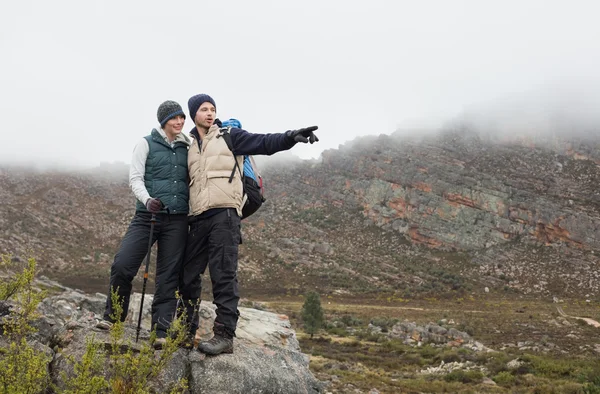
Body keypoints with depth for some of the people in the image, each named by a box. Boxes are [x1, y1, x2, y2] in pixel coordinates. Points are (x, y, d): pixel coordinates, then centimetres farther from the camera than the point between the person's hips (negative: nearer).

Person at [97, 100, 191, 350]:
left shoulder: (187, 148, 13)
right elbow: (135, 178, -3)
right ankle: (112, 317, 12)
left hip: (178, 219, 3)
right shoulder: (147, 144, 4)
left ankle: (162, 332, 6)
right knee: (122, 265, -11)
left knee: (168, 275, 2)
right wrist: (147, 200, -21)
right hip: (147, 216, -2)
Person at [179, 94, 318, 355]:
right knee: (188, 275, 8)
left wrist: (291, 136, -22)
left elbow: (263, 143, -5)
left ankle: (224, 335, -7)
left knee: (223, 275, -9)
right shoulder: (190, 146, 22)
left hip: (224, 213, -5)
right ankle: (188, 331, 21)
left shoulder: (229, 136, 8)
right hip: (198, 217, 6)